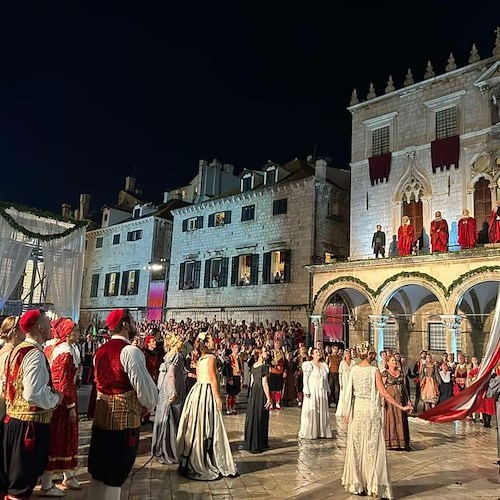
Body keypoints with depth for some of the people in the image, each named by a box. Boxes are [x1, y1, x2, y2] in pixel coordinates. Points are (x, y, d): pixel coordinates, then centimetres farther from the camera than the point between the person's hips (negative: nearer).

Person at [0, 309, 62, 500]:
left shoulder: (16, 350, 8)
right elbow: (34, 394, -28)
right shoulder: (35, 354, -21)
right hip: (30, 424, -9)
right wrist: (56, 398, -10)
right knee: (22, 483, 5)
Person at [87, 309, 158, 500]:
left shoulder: (100, 351, 8)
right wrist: (149, 405, 0)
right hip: (125, 418, -8)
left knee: (99, 470, 18)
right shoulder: (130, 351, -17)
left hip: (102, 415, 8)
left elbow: (100, 381, 13)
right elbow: (143, 384, -18)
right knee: (115, 474, 5)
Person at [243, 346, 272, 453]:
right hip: (261, 393, -8)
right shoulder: (264, 366, -16)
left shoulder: (254, 365, 8)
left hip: (253, 391, 8)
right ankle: (257, 446, 9)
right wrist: (269, 398, -15)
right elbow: (264, 383, -18)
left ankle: (249, 443, 26)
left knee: (252, 417, 15)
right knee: (260, 419, 1)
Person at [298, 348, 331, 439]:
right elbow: (305, 379, -9)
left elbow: (326, 379, 16)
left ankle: (321, 431, 16)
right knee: (311, 411, -1)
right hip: (312, 391, -5)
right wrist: (306, 391, -15)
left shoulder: (324, 365, 11)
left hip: (322, 392, 6)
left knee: (322, 411, 8)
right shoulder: (309, 365, -6)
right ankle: (309, 432, 8)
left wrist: (328, 390, 12)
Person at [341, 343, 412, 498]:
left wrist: (347, 412, 13)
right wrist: (401, 407, -10)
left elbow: (350, 391, 5)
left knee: (356, 446, 12)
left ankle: (356, 483, 23)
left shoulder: (354, 369, 0)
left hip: (357, 409, 4)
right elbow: (384, 393, -16)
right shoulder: (374, 370, -13)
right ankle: (374, 485, 10)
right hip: (370, 409, -4)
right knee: (372, 446, 5)